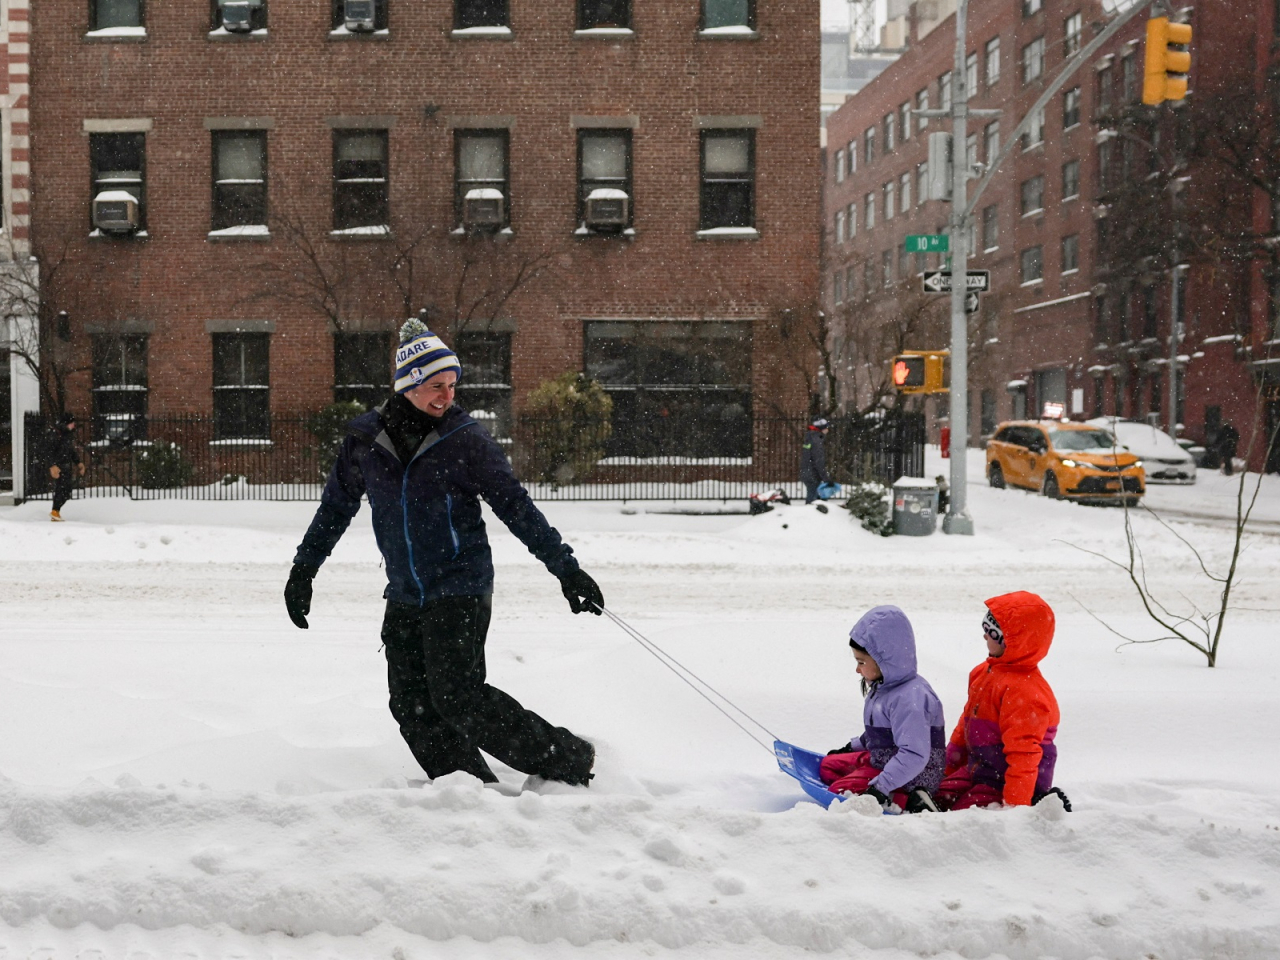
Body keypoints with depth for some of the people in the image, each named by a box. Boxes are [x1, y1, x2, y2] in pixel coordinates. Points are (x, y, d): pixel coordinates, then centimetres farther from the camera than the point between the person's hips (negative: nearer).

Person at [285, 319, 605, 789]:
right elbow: (336, 505, 18)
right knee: (413, 709, 0)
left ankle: (570, 761, -4)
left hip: (460, 589, -5)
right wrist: (304, 568, 21)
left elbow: (517, 507, -3)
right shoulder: (364, 437, 3)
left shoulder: (466, 438, -6)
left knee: (458, 700, -15)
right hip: (404, 597, 5)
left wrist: (566, 569, -5)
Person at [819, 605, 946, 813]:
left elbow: (914, 755, -32)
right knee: (828, 765, 17)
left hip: (909, 778, -11)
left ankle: (904, 801, -18)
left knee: (839, 791, -22)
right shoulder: (885, 687, 7)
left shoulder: (910, 698, -26)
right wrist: (853, 746, 30)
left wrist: (881, 786, -35)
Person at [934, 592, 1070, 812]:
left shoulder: (1025, 691, -24)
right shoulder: (984, 673, 8)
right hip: (978, 770, 9)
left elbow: (1023, 751, -25)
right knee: (938, 800, 3)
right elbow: (967, 722, 19)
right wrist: (949, 766, 24)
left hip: (1004, 783, -9)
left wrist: (1016, 803, -25)